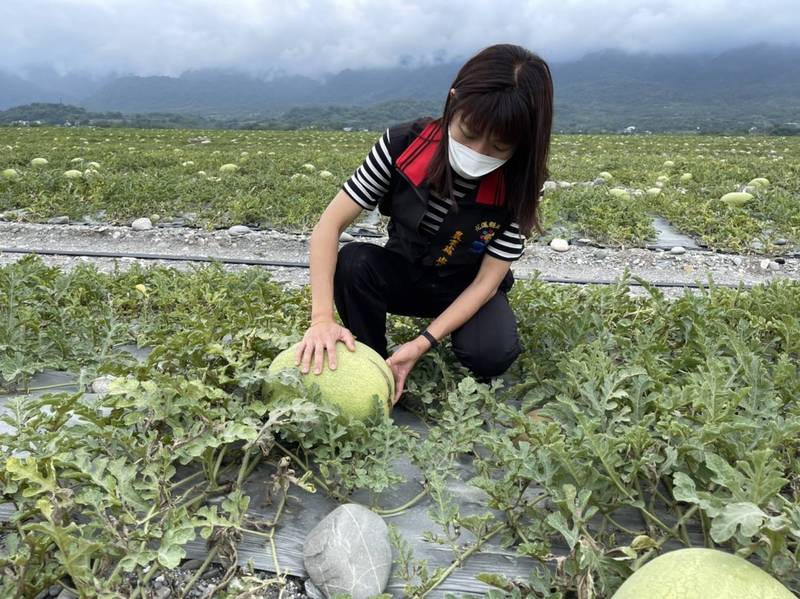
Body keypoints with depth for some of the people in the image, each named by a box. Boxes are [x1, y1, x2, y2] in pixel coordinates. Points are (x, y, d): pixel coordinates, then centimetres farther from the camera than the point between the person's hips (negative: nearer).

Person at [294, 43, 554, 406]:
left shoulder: (518, 186, -25)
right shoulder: (402, 145, -25)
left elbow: (486, 281, -21)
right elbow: (329, 226, -25)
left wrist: (422, 345, -32)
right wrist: (322, 318, -38)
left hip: (466, 290, -1)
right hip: (402, 275, 1)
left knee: (490, 354, -31)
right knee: (353, 262, -30)